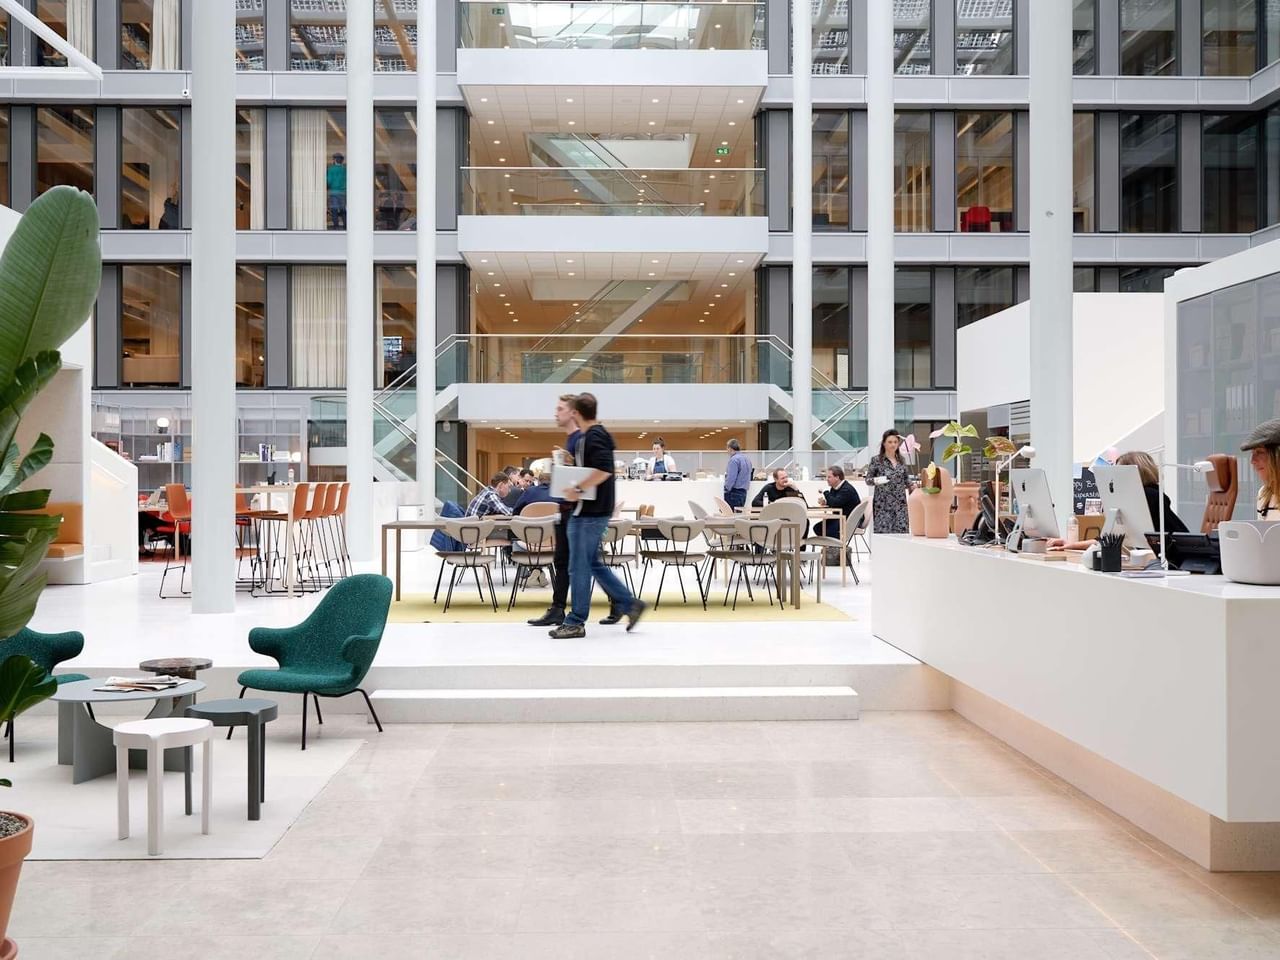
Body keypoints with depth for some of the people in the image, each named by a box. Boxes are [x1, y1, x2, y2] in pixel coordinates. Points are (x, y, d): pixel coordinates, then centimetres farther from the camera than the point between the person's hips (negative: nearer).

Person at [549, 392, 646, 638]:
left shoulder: (594, 436, -16)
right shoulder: (598, 434, 15)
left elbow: (604, 470, -30)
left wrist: (579, 489, -25)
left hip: (589, 512, -10)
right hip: (594, 510, 10)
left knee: (579, 567, -2)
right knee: (593, 563, 16)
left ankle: (576, 622, 5)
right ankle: (628, 604, 18)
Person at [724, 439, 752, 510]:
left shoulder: (734, 459, -14)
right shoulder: (746, 458, 14)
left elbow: (731, 478, -20)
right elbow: (748, 477, 21)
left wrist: (726, 489, -12)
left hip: (734, 492, -9)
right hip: (743, 492, 9)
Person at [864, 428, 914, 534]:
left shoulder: (901, 460, 10)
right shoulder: (876, 460, -3)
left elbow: (906, 478, 19)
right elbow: (868, 479, 0)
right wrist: (875, 481, -21)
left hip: (900, 503, 4)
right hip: (883, 504, -4)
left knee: (901, 531, -5)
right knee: (883, 532, -8)